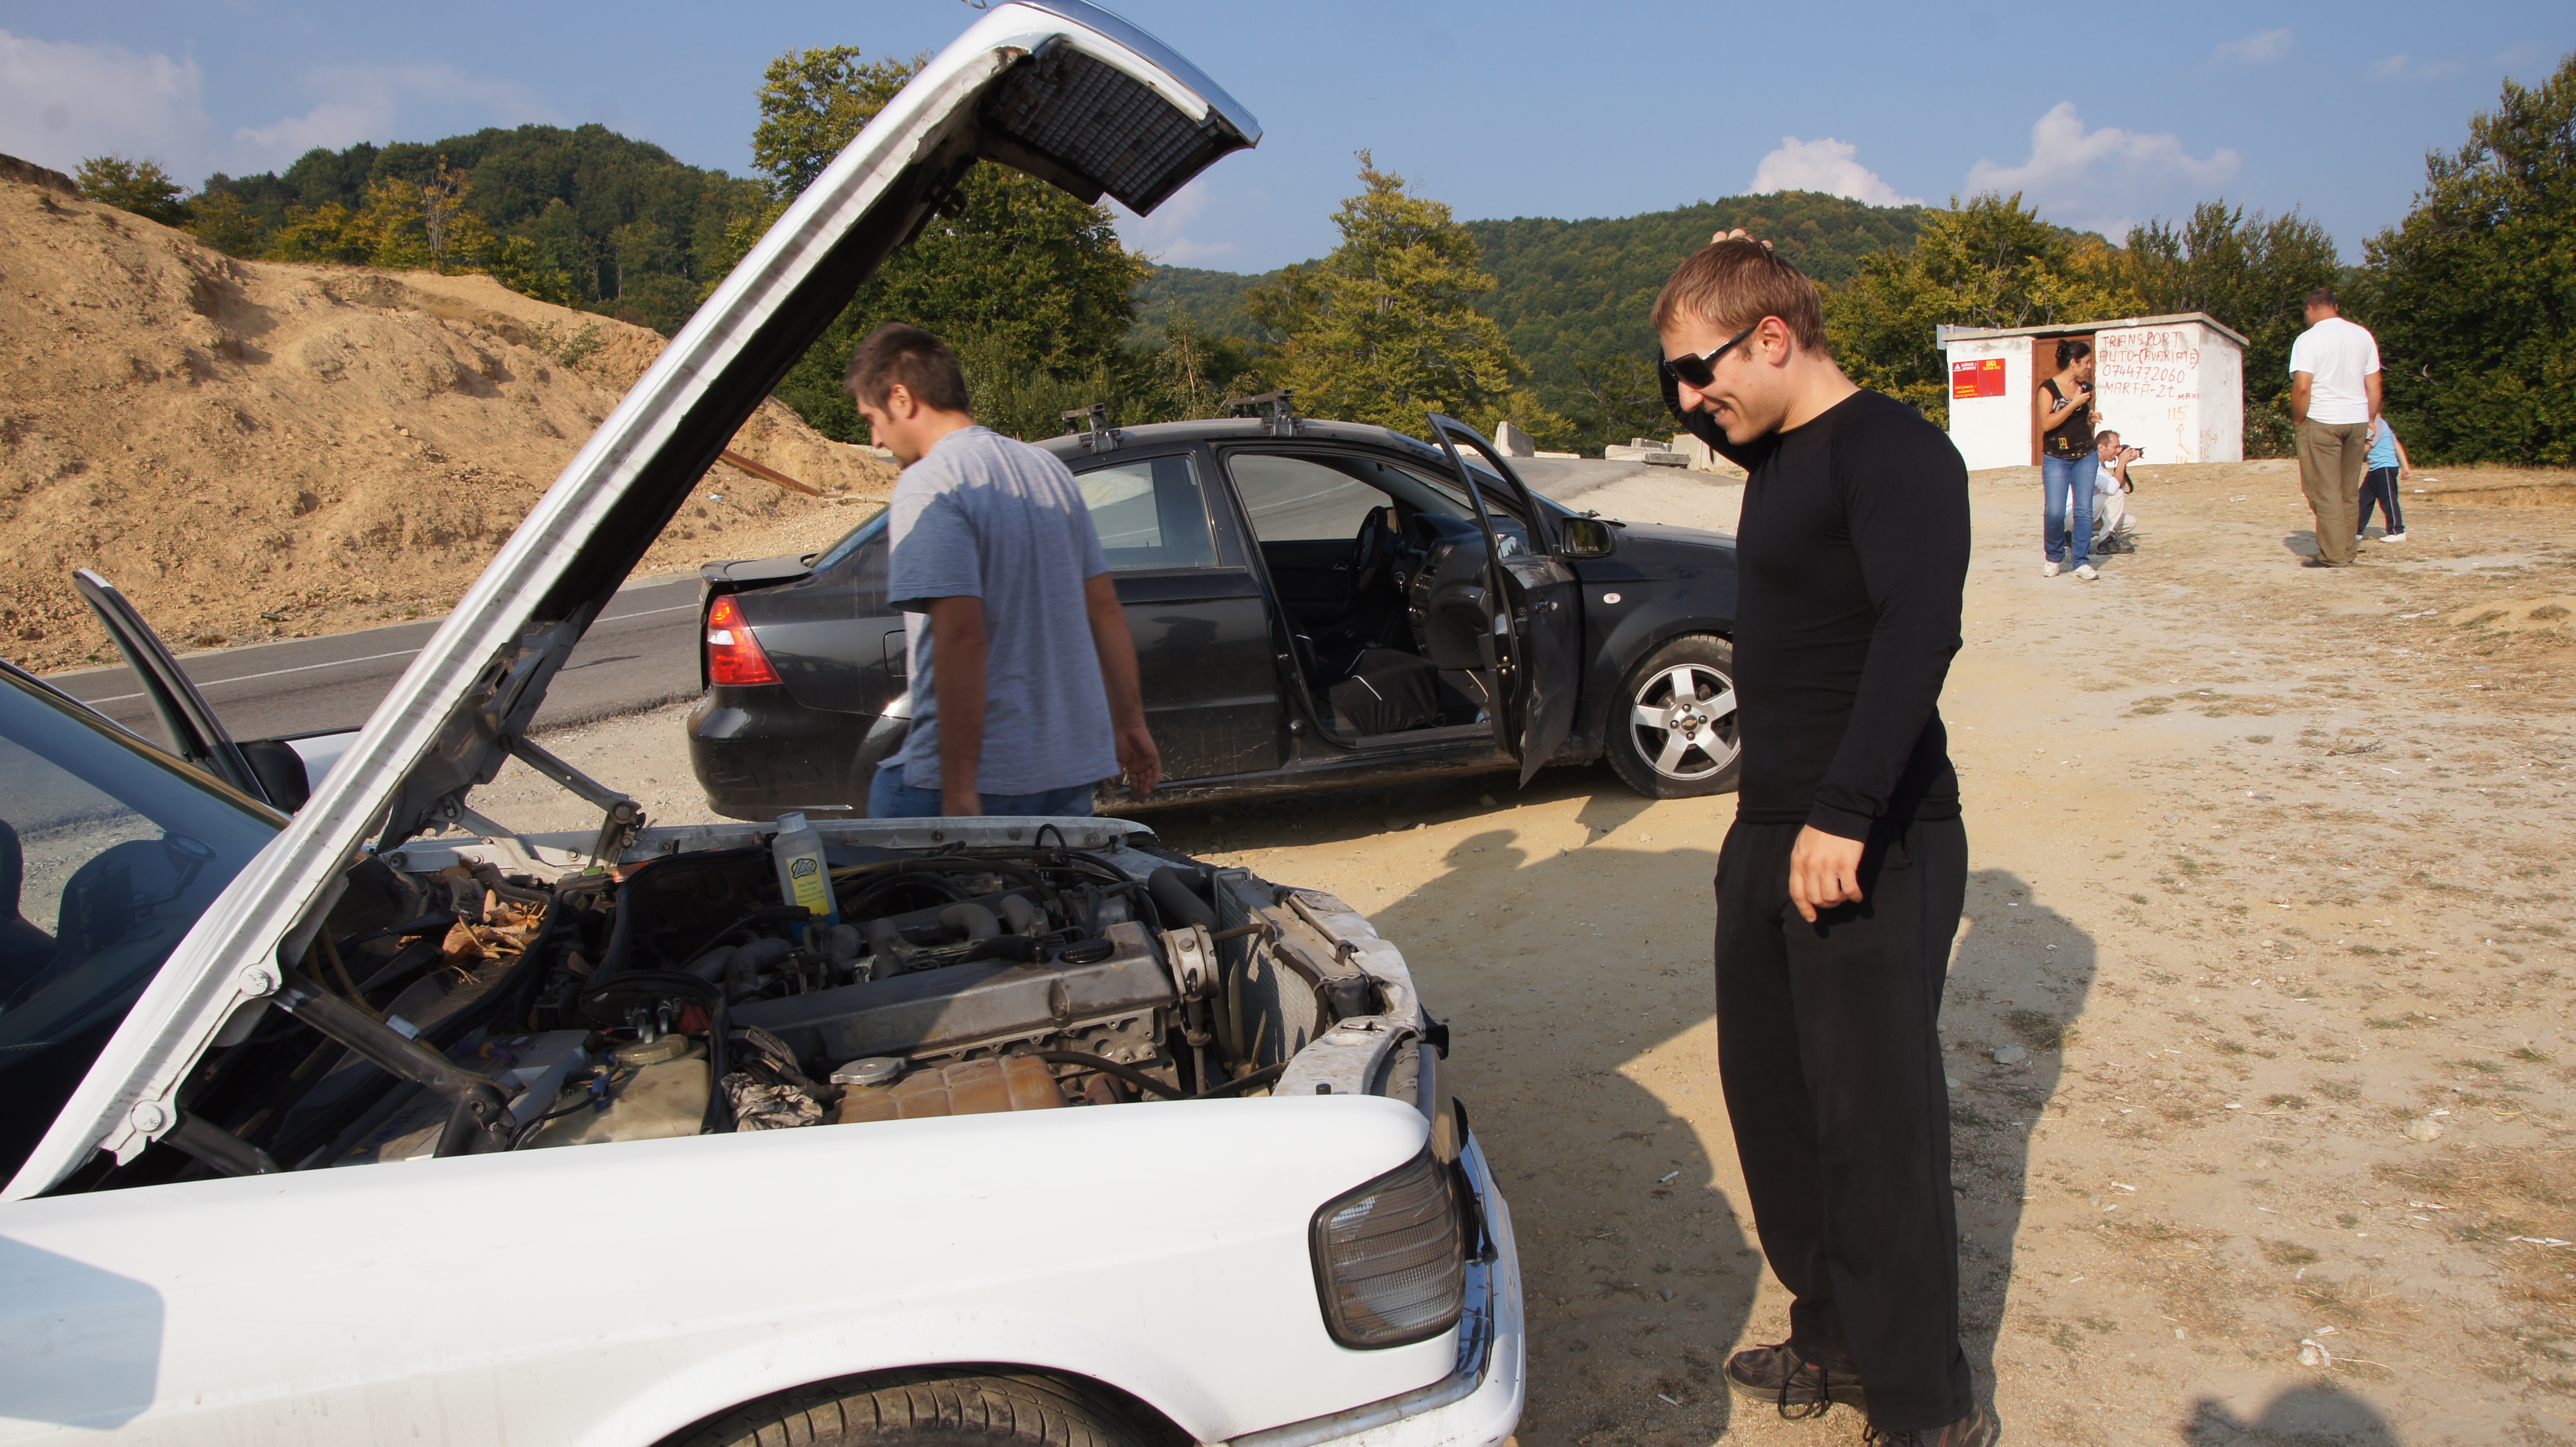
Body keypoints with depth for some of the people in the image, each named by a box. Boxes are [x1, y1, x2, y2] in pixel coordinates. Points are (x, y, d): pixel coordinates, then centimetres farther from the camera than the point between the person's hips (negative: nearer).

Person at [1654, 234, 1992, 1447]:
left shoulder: (1891, 450, -15)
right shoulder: (1778, 456, 13)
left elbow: (1919, 631, -27)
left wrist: (1843, 818, -32)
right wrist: (1711, 410, 15)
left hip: (1872, 847, -9)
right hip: (1771, 833, 9)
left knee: (1875, 1122, -1)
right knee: (1773, 1102, 16)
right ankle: (1836, 1344, 33)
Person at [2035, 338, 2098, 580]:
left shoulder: (2086, 388, 10)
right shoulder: (2048, 388, -6)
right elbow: (2046, 423, -16)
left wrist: (2092, 418, 4)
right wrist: (2075, 404, -17)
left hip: (2085, 457, 4)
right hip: (2056, 458, -4)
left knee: (2084, 510, -1)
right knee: (2054, 512, -9)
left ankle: (2082, 561, 4)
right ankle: (2054, 557, 14)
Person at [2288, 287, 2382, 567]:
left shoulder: (2309, 339, -9)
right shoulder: (2363, 335, 8)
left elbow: (2302, 387, -17)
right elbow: (2374, 387, 10)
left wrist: (2299, 422, -5)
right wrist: (2369, 425, 15)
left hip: (2321, 421, -6)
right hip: (2358, 419, 6)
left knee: (2325, 492, -1)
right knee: (2350, 492, 13)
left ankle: (2333, 555, -1)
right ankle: (2348, 550, 18)